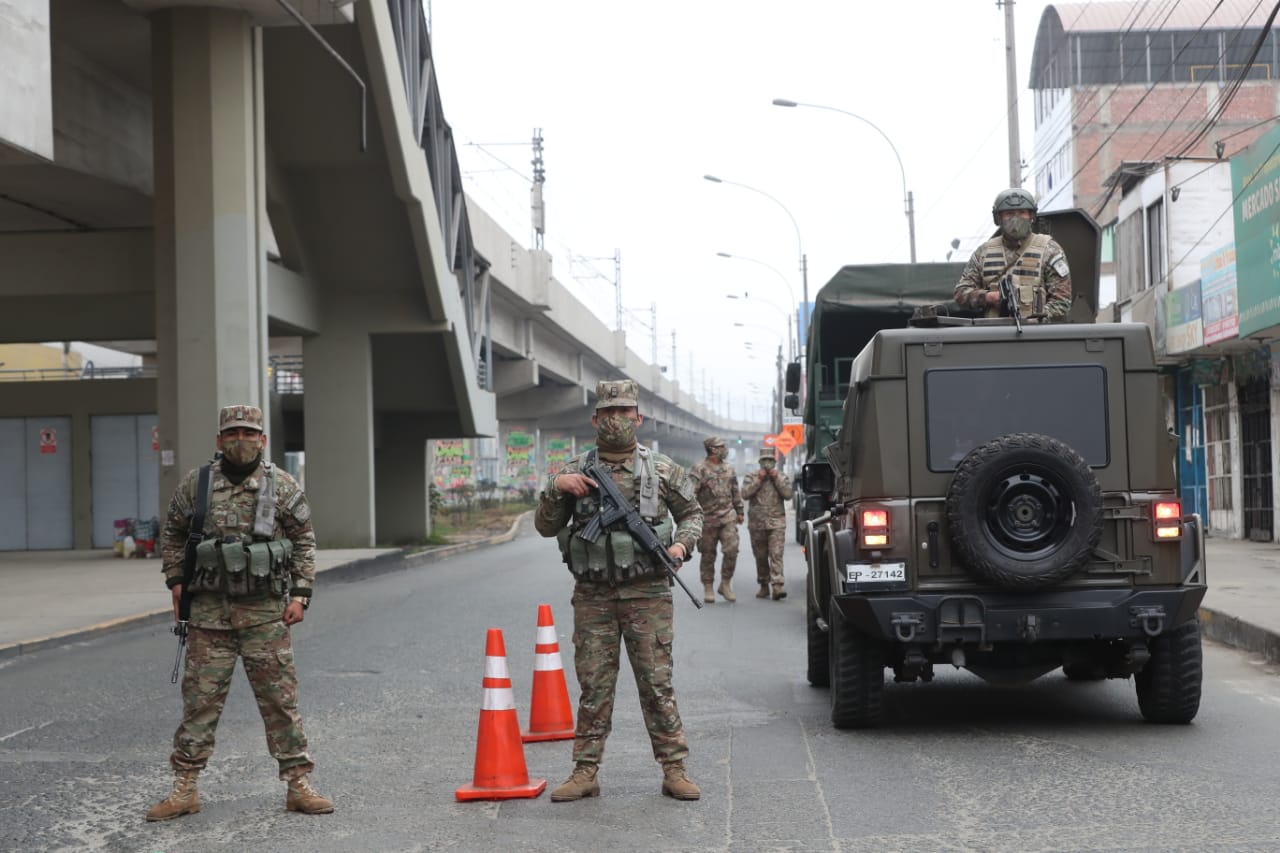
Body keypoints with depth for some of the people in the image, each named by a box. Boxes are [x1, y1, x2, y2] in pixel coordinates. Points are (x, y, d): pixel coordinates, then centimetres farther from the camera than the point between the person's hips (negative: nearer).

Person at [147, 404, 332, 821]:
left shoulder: (282, 486, 0)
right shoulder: (195, 484, 4)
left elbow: (304, 540, 6)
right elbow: (172, 533, 16)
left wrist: (300, 594, -1)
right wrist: (177, 582, 6)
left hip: (265, 612, -1)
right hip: (209, 611, 1)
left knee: (280, 700, 2)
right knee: (199, 700, 4)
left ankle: (299, 785, 9)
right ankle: (184, 790, 11)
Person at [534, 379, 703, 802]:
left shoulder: (662, 469, 3)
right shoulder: (574, 470, 5)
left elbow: (692, 513, 15)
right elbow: (546, 527, 7)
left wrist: (682, 544, -5)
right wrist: (556, 488, -9)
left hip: (647, 595, -1)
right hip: (593, 596, 1)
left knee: (658, 684, 1)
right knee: (593, 687, 6)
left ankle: (674, 770, 8)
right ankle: (585, 773, 12)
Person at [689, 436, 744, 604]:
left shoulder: (728, 469, 12)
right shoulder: (699, 469, -7)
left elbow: (735, 492, 21)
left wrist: (739, 511, 20)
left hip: (728, 517, 4)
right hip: (708, 519, -4)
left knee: (732, 550, -7)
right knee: (708, 555, 5)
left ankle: (726, 584, 8)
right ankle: (708, 588, 14)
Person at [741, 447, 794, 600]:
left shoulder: (782, 477, 9)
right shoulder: (751, 477, 7)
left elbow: (788, 494, -5)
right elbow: (745, 493, -8)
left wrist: (776, 479, -8)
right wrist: (759, 479, -10)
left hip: (776, 522, -1)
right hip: (756, 522, 1)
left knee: (776, 554, -13)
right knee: (761, 556, 8)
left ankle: (777, 585, -21)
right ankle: (764, 586, 19)